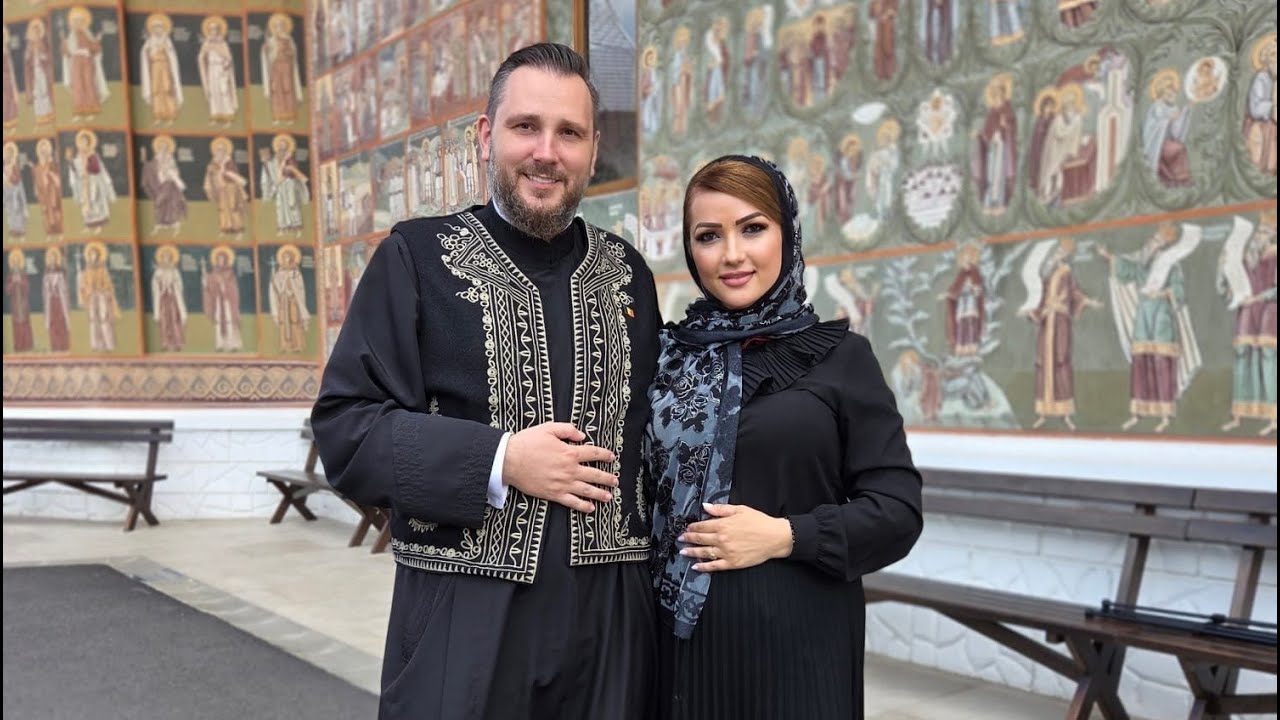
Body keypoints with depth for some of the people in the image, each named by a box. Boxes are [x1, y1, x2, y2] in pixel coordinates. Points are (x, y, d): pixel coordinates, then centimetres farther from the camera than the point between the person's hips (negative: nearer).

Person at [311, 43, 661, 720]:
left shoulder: (627, 273, 8)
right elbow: (344, 429, -8)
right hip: (464, 619, -3)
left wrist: (658, 565, 7)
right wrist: (498, 460, -18)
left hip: (611, 620, 4)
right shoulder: (418, 256, -3)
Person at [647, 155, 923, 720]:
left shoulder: (841, 356, -2)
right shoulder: (670, 354, 6)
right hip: (685, 639, 2)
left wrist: (784, 535, -15)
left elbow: (897, 510, -4)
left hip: (798, 643, -2)